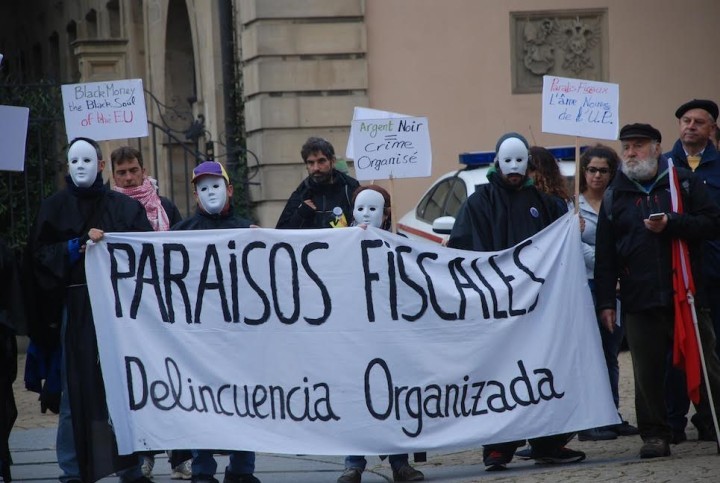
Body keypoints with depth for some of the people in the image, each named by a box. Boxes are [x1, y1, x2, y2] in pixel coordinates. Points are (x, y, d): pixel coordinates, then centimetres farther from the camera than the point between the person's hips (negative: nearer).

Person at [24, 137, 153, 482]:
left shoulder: (125, 207, 11)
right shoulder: (54, 208, 11)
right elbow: (37, 255, 3)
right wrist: (75, 248, -10)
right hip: (75, 308, -1)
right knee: (77, 390, -3)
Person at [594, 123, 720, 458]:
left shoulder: (684, 182, 7)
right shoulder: (615, 196, 13)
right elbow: (604, 255, 12)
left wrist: (671, 224, -14)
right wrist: (606, 302, 6)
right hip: (639, 302, 2)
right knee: (648, 374, 0)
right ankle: (655, 434, 7)